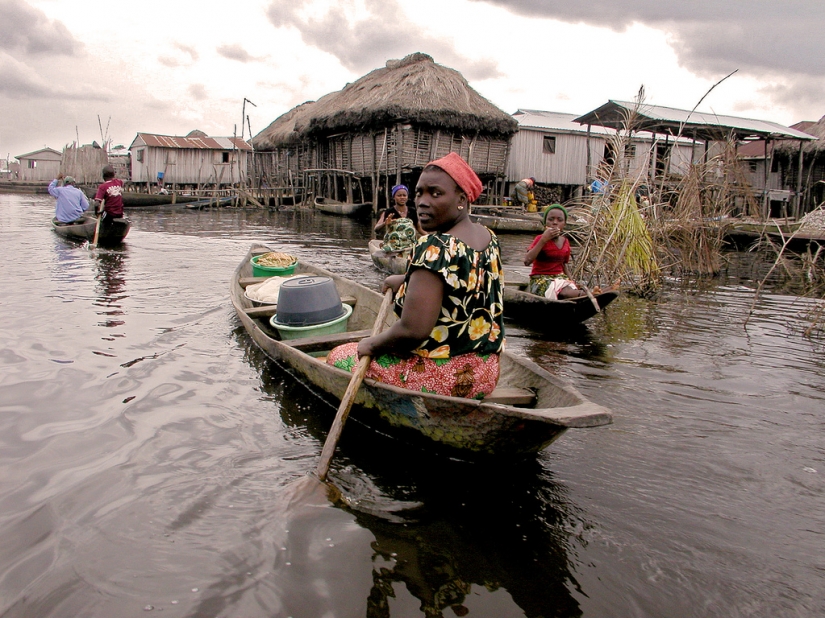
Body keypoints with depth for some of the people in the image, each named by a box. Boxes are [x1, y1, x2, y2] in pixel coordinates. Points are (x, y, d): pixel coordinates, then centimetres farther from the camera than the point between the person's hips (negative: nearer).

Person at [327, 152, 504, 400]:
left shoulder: (435, 247, -25)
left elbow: (412, 330, -32)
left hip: (440, 380, -9)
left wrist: (373, 344, -13)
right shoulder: (489, 238, 2)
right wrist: (407, 280, 20)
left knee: (340, 356, 10)